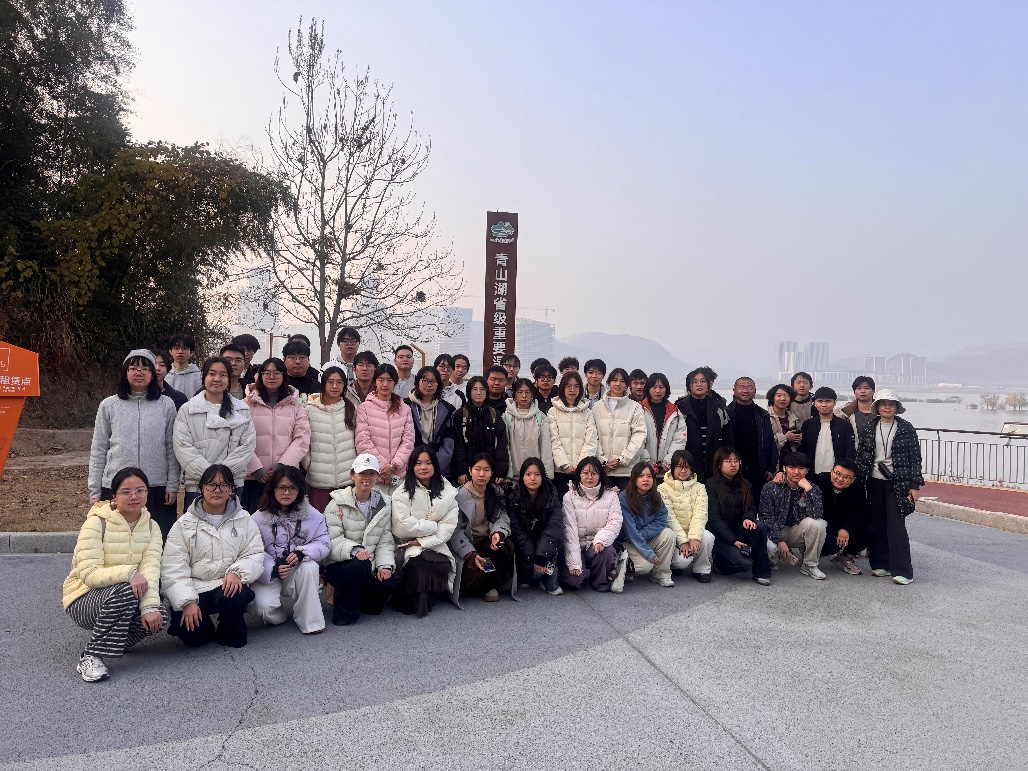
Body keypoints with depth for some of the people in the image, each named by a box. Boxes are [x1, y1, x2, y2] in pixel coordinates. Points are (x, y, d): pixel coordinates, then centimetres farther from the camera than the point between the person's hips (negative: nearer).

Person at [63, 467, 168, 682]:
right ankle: (90, 657, -19)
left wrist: (150, 607, -29)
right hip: (84, 598, -5)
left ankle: (116, 639, 7)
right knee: (124, 591, -36)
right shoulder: (96, 524, -14)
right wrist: (128, 573, -39)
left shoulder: (151, 527, 1)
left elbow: (151, 568, -14)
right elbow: (89, 574, -23)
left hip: (126, 599, 5)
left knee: (159, 616, -24)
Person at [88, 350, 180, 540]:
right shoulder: (108, 406, 6)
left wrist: (172, 486, 1)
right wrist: (94, 492, 5)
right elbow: (98, 451, 7)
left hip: (157, 488, 0)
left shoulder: (166, 405, 4)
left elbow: (171, 449, 5)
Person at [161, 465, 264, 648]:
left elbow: (255, 555, 1)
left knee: (234, 596, -34)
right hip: (194, 588, 0)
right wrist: (187, 602, -15)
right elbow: (173, 569, -2)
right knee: (191, 634, -23)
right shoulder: (185, 524, 5)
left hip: (228, 585, 1)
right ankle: (207, 629, 15)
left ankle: (231, 635, -2)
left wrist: (237, 572, -21)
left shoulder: (244, 520, 8)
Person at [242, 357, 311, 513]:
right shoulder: (249, 403, 5)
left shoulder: (295, 404, 10)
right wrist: (256, 468, -11)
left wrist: (282, 465, -9)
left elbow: (302, 439, 1)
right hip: (254, 475, -1)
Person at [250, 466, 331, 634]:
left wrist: (302, 552, -26)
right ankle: (276, 615, 13)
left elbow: (324, 543, -7)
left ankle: (310, 620, -17)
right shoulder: (259, 518, -6)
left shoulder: (312, 515, -2)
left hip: (299, 572, 1)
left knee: (309, 567, -33)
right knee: (265, 607, -28)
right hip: (268, 575, -1)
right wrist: (273, 569, -26)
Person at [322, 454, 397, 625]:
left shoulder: (384, 504, 8)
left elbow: (385, 541, 4)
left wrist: (385, 565, -13)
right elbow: (333, 540, -16)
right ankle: (344, 612, -11)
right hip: (338, 565, -4)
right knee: (361, 565, -35)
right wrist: (354, 550, -33)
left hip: (370, 567, 4)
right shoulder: (339, 503, -7)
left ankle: (359, 602, 11)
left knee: (388, 584, -23)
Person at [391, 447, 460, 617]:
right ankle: (411, 602, -8)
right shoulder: (402, 493, -1)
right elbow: (403, 526, -11)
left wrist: (424, 541, -14)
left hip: (436, 544, 2)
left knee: (443, 565, -28)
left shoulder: (448, 492, 6)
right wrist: (433, 526, -7)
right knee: (419, 563, -32)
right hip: (409, 545, -2)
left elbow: (449, 525, -3)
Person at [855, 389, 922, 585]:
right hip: (874, 483, 3)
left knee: (897, 526, -8)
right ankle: (881, 564, 17)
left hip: (897, 483, -3)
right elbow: (861, 457, 8)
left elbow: (915, 458, -1)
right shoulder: (869, 429, 6)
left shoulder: (906, 429, 0)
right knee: (876, 526, 6)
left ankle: (902, 571, -4)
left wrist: (914, 485, -6)